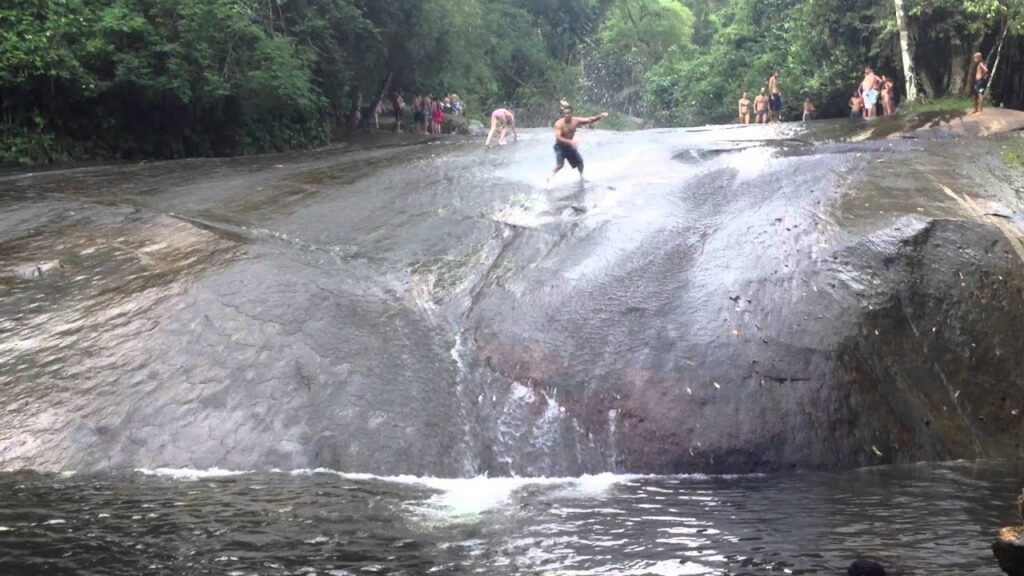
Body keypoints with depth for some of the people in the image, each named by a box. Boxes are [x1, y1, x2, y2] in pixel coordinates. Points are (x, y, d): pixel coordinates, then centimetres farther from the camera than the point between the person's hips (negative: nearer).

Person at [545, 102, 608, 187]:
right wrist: (570, 141, -47)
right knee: (560, 164, -24)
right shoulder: (559, 124, -27)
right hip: (560, 146, -6)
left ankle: (581, 177, 38)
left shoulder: (576, 121, -11)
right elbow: (558, 137, -36)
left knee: (579, 161, 12)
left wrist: (599, 116, -23)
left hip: (569, 146, 6)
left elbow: (589, 120, -8)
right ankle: (548, 180, -14)